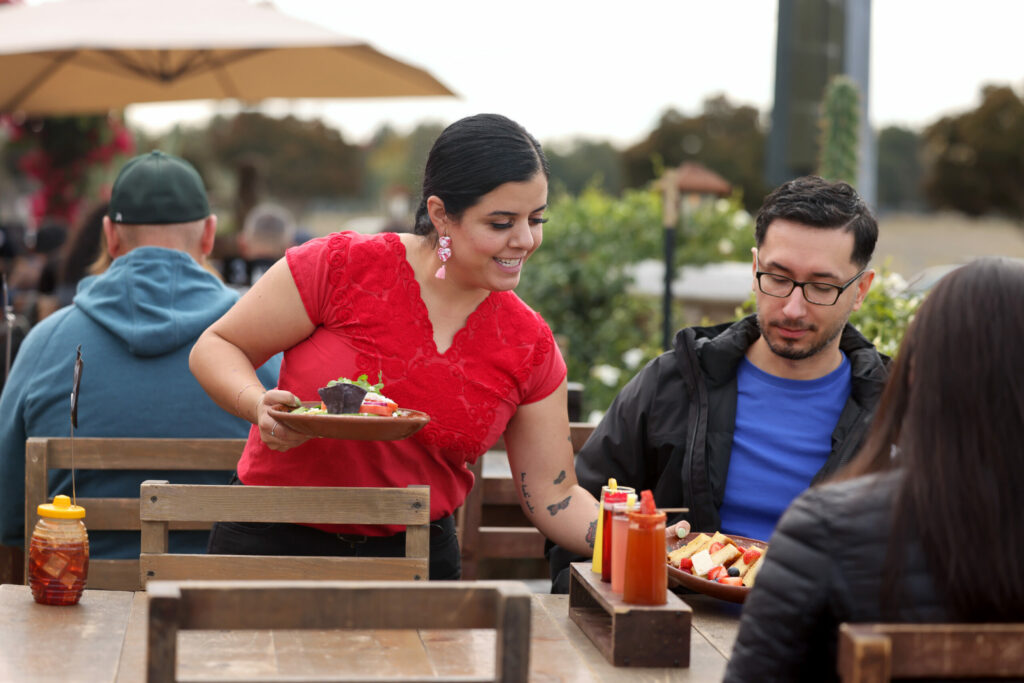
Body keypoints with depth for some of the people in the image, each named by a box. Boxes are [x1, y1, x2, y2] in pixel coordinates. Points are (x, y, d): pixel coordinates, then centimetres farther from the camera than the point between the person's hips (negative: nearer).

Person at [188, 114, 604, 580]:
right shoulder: (341, 267, -14)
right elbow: (215, 348, -5)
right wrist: (259, 405, -25)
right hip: (274, 544, -3)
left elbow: (554, 499, 2)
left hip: (418, 554, 3)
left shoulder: (530, 347, -3)